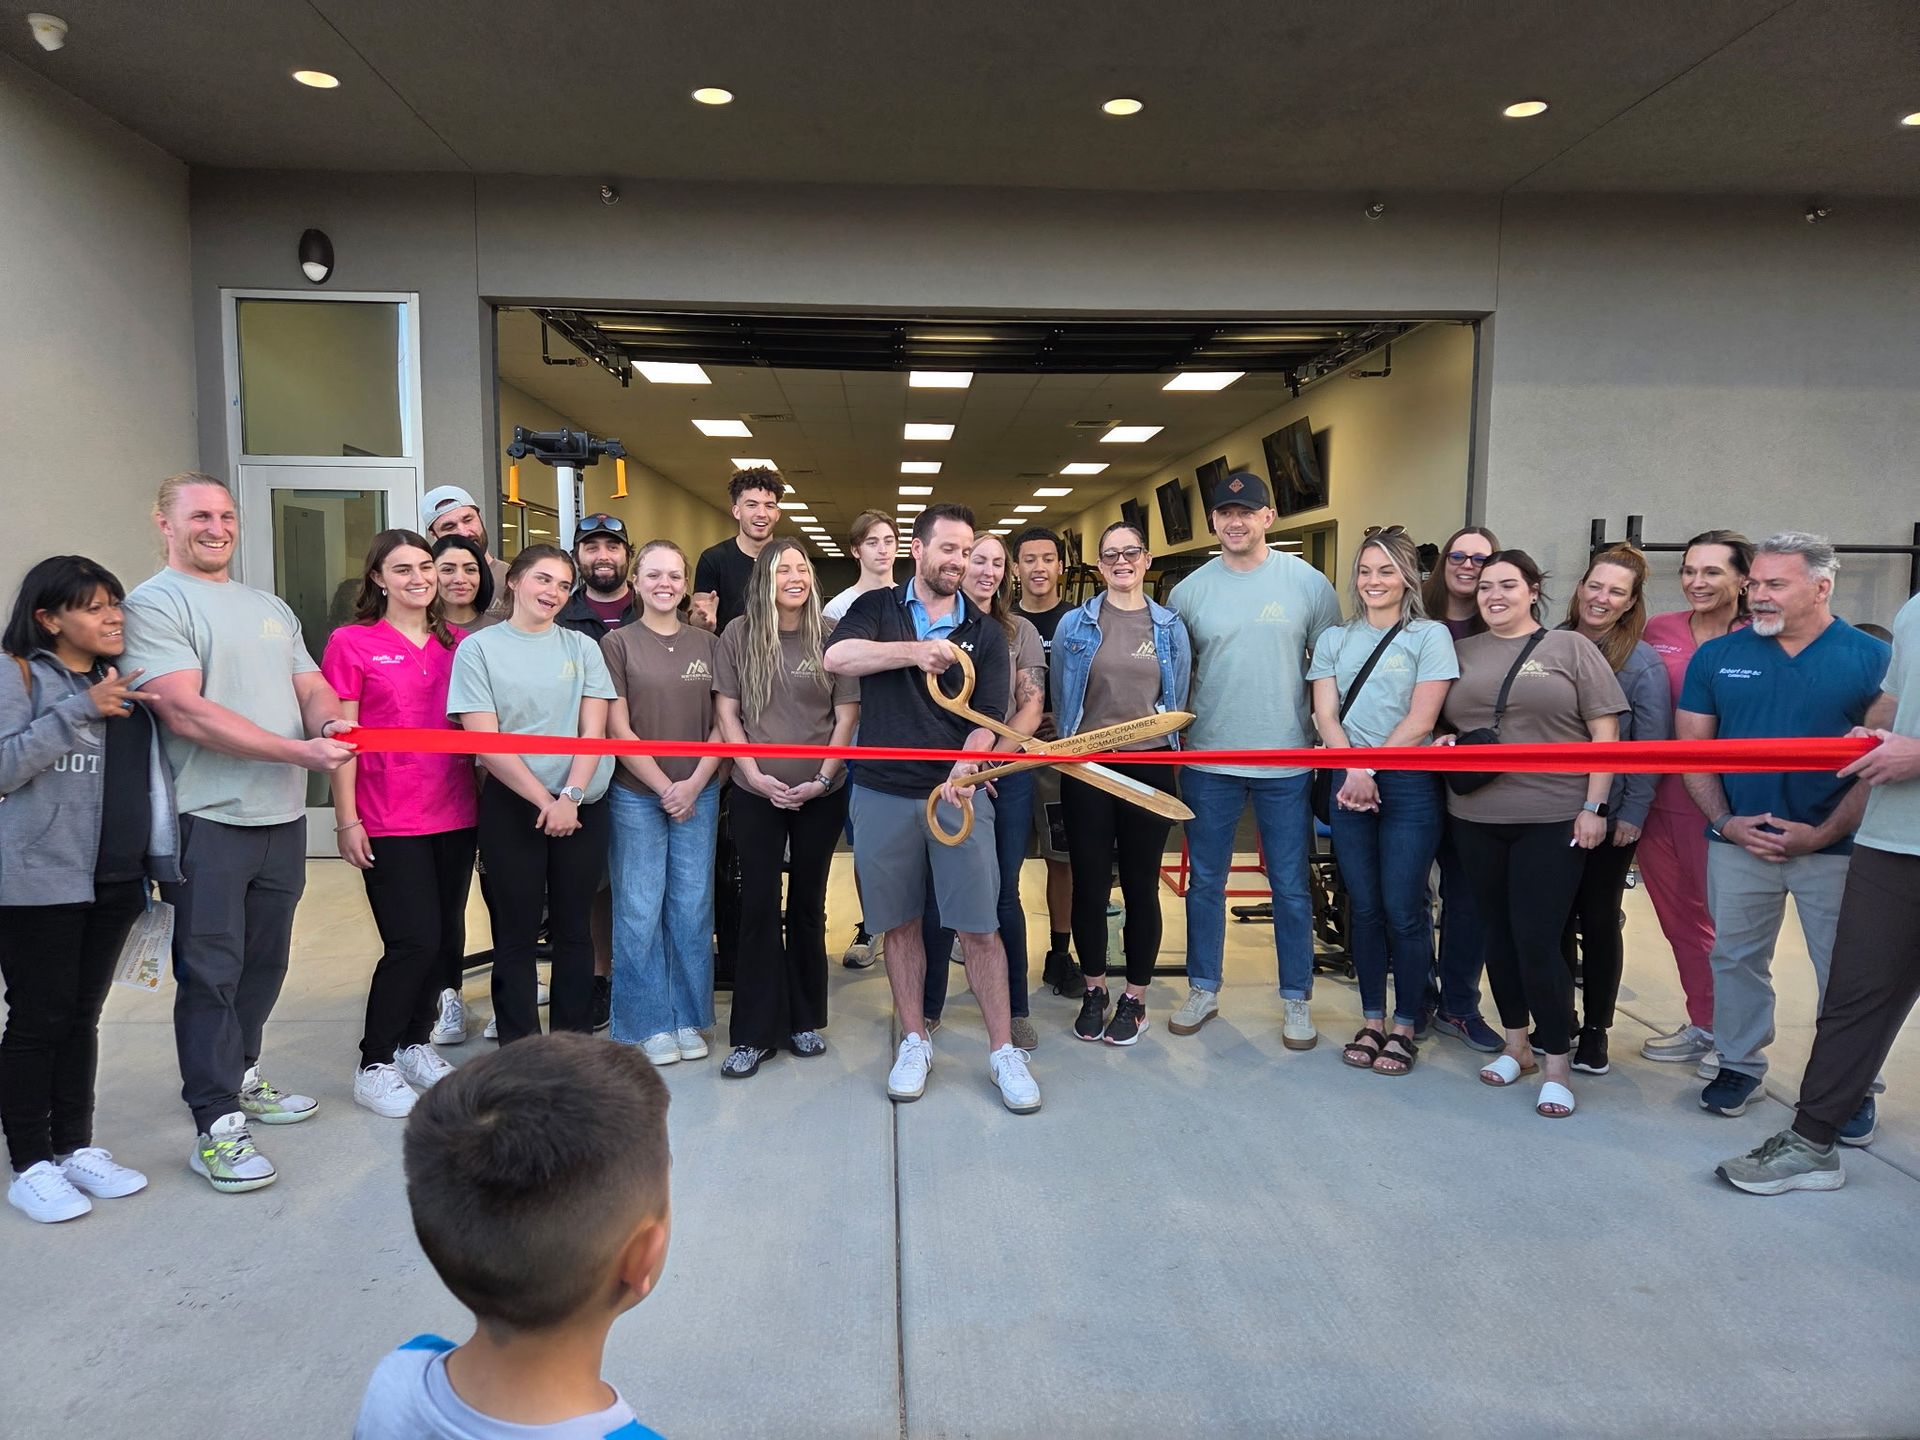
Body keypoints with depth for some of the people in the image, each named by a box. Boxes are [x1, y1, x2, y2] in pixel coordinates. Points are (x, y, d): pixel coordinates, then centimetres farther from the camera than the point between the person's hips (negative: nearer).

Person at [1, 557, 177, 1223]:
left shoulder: (122, 683, 12)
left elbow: (148, 779, 14)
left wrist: (162, 861, 10)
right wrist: (78, 711, -19)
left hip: (115, 879, 5)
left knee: (83, 1015, 13)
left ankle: (77, 1147, 24)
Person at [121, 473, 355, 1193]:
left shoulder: (270, 608, 17)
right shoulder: (154, 605, -7)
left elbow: (313, 687, 15)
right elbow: (187, 712, -18)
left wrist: (330, 720, -10)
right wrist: (298, 751, -22)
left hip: (282, 816, 7)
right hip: (208, 820, -7)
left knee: (264, 962, 17)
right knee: (210, 972, -1)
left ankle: (239, 1078, 34)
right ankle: (216, 1125, 7)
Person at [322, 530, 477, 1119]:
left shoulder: (460, 644, 10)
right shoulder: (351, 643, -2)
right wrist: (347, 819, -8)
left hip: (455, 815, 5)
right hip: (389, 822, -5)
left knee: (448, 939, 10)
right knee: (414, 942, -7)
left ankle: (415, 1044, 29)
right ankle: (374, 1066, 11)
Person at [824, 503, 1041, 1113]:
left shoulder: (984, 633, 7)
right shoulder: (878, 608, 7)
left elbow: (988, 717, -1)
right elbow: (837, 656, -13)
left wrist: (966, 767, -21)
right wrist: (915, 651, -22)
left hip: (958, 794, 0)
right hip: (882, 794, 1)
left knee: (979, 925, -1)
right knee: (900, 923, 10)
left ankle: (1003, 1050, 12)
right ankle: (914, 1042, 25)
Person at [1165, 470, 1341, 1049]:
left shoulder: (1308, 583, -1)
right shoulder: (1189, 591, 2)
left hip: (1287, 762, -1)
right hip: (1208, 760, 2)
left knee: (1291, 887, 7)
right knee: (1205, 881, 11)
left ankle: (1297, 1000, 22)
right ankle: (1203, 990, 27)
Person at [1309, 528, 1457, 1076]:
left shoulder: (1430, 636, 1)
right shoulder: (1335, 640, 12)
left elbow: (1420, 721, -7)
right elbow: (1325, 715, 4)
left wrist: (1372, 769, -11)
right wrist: (1353, 770, -11)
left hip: (1408, 785, -3)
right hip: (1348, 784, 3)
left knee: (1403, 911, -2)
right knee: (1364, 908, 8)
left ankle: (1406, 1027, 13)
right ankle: (1371, 1020, 20)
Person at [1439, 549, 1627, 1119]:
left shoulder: (1571, 648, 1)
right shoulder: (1461, 652, 11)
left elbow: (1605, 732, -2)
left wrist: (1594, 805, -8)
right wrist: (1444, 741, -3)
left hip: (1553, 820, -4)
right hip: (1476, 818, 4)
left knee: (1537, 939, -7)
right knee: (1497, 932, 12)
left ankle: (1557, 1063, 8)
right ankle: (1515, 1044, 27)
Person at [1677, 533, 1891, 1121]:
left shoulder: (1872, 659, -4)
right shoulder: (1716, 655, 2)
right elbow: (1692, 746, 4)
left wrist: (1823, 834, -12)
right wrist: (1725, 822, -7)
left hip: (1835, 847, -2)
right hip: (1738, 841, 2)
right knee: (1736, 958, 12)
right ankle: (1740, 1064, 28)